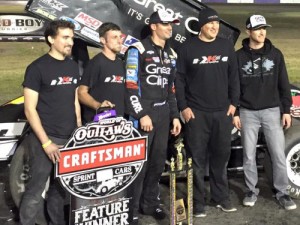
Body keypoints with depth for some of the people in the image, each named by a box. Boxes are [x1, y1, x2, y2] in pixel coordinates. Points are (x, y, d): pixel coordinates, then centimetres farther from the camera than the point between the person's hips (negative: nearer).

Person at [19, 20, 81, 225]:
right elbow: (30, 109, -11)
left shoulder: (73, 66, 11)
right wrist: (46, 142, -16)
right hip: (45, 140, -5)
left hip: (70, 138, 6)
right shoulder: (37, 68, -8)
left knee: (61, 186, 12)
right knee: (36, 190, -1)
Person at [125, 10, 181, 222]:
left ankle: (150, 202, 24)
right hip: (143, 112, -7)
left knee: (158, 160, 11)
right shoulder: (138, 50, -7)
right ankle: (132, 207, 5)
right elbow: (131, 86, -12)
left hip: (163, 113, 7)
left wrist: (175, 116, 14)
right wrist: (142, 115, -17)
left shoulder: (171, 54, 16)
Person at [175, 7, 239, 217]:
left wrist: (234, 103, 6)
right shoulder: (188, 47, -2)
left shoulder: (227, 46, 8)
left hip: (223, 112, 3)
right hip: (196, 112, -3)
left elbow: (234, 77, 11)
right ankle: (198, 202, 10)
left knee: (221, 156, 11)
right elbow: (179, 79, -2)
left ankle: (221, 197, 24)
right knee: (198, 158, 1)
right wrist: (183, 107, -7)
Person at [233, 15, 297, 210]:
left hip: (272, 111, 1)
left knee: (279, 154, 1)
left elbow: (283, 84, 6)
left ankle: (282, 192, 13)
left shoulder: (275, 54, 4)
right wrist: (234, 112, -2)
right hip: (248, 113, 0)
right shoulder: (239, 56, 0)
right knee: (249, 155, 7)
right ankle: (252, 190, 21)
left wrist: (286, 110, 1)